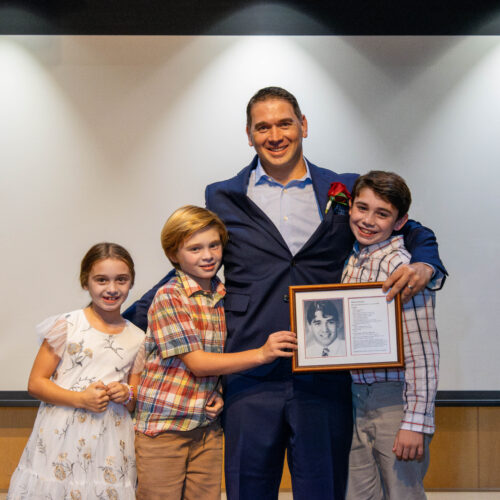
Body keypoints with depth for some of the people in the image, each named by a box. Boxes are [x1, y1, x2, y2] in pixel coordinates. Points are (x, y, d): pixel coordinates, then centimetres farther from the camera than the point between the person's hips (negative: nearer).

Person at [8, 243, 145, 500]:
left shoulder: (137, 339, 9)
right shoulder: (66, 326, -2)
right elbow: (36, 383, -3)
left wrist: (128, 395, -2)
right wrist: (80, 399, -15)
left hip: (111, 442, 3)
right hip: (61, 437, -2)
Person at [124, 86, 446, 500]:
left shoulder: (346, 192, 8)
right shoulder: (223, 199, 10)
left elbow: (414, 234, 16)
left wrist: (423, 267, -6)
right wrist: (132, 318, 9)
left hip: (324, 382, 0)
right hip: (252, 379, 0)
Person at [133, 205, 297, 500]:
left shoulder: (224, 296, 7)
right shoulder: (169, 297, -11)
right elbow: (197, 363, -17)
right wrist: (262, 354, -22)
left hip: (208, 425, 5)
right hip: (163, 424, -5)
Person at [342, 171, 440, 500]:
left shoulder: (403, 267, -16)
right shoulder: (352, 262, 8)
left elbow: (422, 351, -19)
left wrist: (416, 422, -21)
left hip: (394, 399, -7)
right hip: (358, 398, 7)